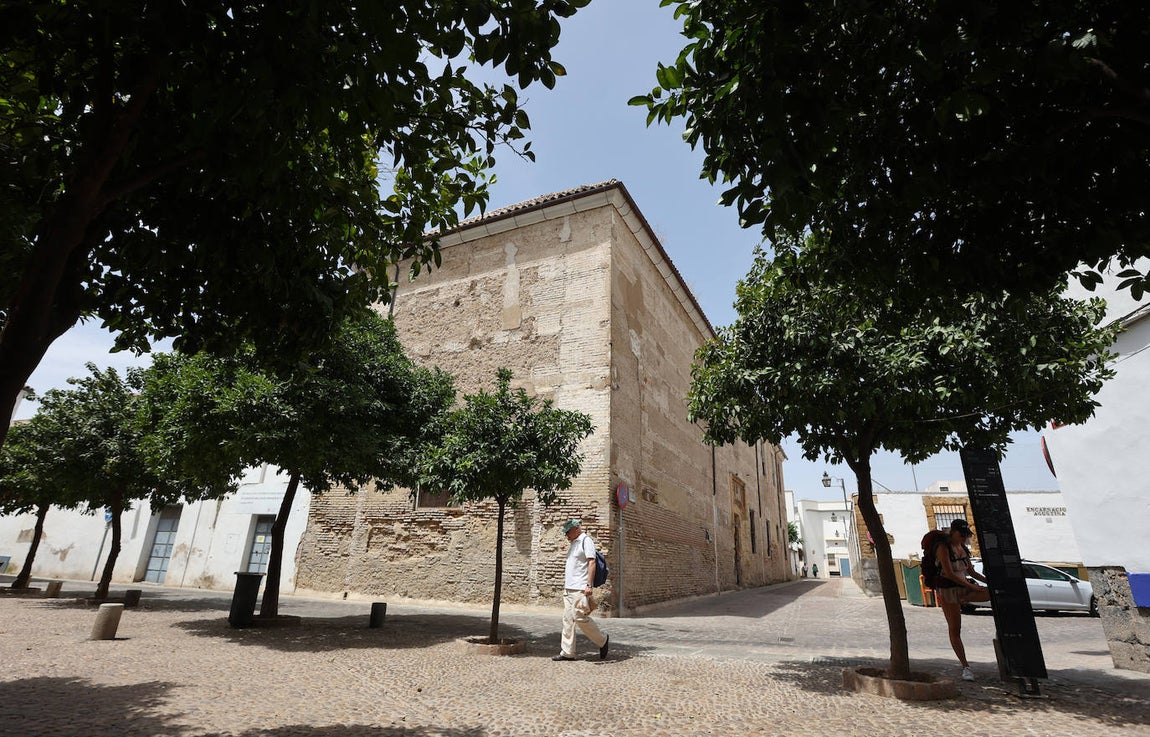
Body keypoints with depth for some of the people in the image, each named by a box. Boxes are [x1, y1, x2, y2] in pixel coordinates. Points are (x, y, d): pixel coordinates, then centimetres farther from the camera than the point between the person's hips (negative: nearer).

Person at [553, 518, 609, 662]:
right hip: (568, 587, 9)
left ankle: (602, 641, 9)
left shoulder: (586, 540, -8)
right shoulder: (573, 543, 19)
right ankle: (567, 653, 12)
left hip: (580, 588, -9)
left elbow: (592, 562, -16)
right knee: (568, 619, 7)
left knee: (579, 617, -10)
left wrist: (589, 585, -22)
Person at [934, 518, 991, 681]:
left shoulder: (963, 548, 11)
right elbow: (949, 573, -18)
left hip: (963, 587, 7)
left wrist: (988, 580, 3)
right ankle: (966, 667, 8)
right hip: (947, 589, -7)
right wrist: (971, 586, -19)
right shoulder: (943, 547, -12)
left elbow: (971, 571, 17)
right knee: (955, 629, -3)